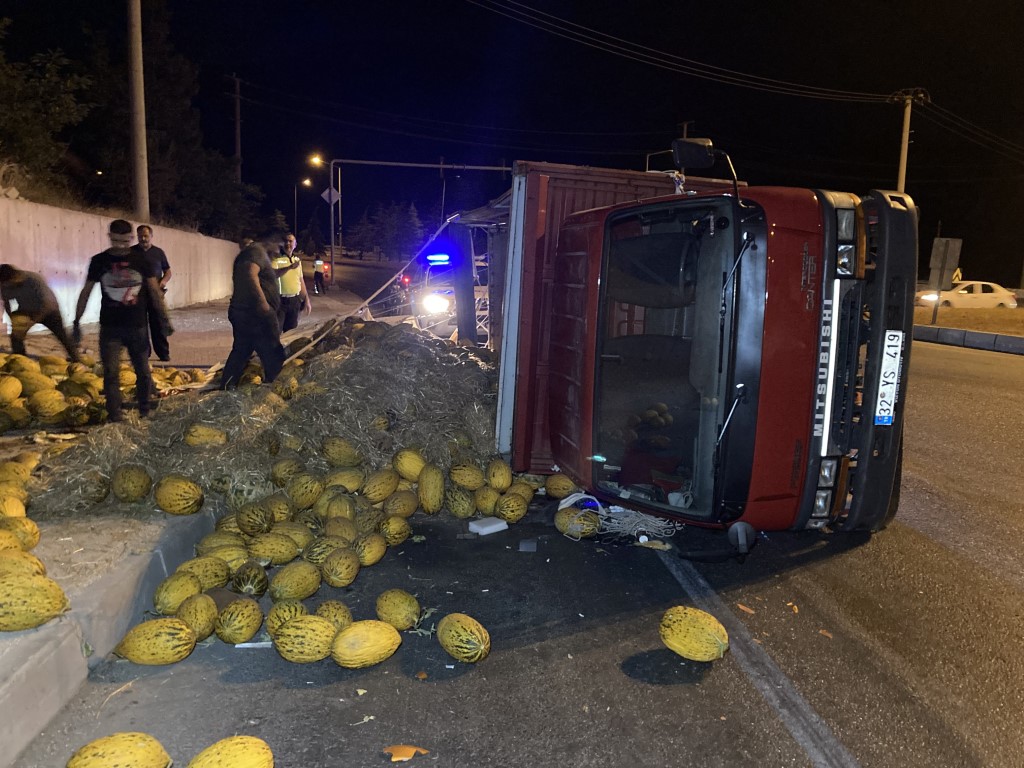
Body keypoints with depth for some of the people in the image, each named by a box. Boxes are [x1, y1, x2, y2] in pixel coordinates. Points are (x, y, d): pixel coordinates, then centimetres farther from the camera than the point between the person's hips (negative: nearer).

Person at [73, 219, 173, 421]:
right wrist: (77, 323, 3)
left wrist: (164, 319, -1)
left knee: (143, 371, 7)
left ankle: (145, 412, 22)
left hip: (138, 327, 0)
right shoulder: (99, 261, 0)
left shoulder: (140, 260, 0)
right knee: (111, 373, -2)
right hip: (110, 328, 0)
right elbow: (86, 292, 5)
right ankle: (114, 418, 5)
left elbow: (154, 291, 4)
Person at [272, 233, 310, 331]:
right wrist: (289, 267, -36)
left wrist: (306, 300, 15)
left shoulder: (297, 259, 14)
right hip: (280, 300, -6)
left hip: (295, 301, 6)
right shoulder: (276, 258, -6)